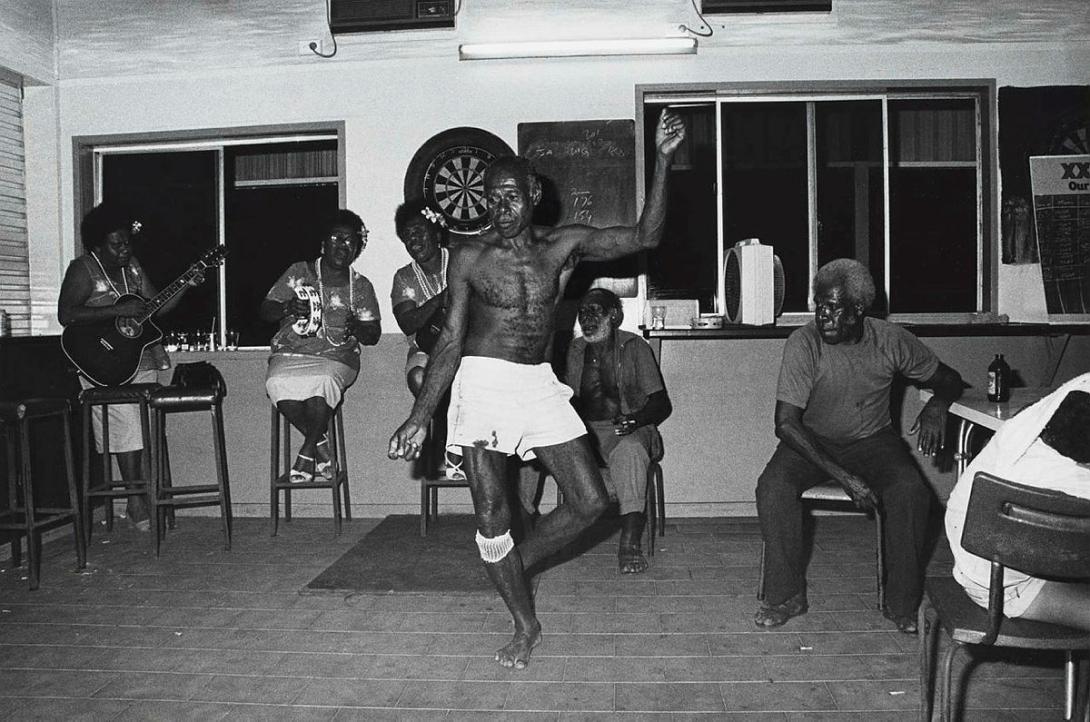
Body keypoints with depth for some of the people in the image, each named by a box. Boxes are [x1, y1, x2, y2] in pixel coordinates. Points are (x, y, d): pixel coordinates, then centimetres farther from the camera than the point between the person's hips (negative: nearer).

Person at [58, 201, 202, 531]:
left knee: (143, 425, -1)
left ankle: (138, 496, 7)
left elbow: (157, 305, 14)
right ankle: (136, 499, -9)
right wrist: (118, 310, -23)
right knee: (124, 420, -16)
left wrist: (187, 285, 0)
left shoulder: (131, 266, 11)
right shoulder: (82, 269, -7)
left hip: (140, 353, 6)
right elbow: (66, 315, -18)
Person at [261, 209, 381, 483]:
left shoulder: (361, 286, 12)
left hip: (336, 358, -1)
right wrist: (288, 308, -14)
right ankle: (320, 443, -11)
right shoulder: (299, 272, 12)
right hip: (291, 353, 1)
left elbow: (373, 335, 7)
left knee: (322, 381, -36)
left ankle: (308, 450, -14)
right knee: (278, 384, -32)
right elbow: (265, 310, 8)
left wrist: (357, 328, -16)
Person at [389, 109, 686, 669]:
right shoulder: (470, 256, -3)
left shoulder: (564, 245, 3)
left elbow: (645, 237, 0)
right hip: (483, 383, -3)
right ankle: (526, 626, 17)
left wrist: (661, 161, -9)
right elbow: (451, 341, -2)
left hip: (540, 384, 3)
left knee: (590, 502, 1)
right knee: (491, 515, -4)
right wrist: (419, 417, -6)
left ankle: (514, 564, 27)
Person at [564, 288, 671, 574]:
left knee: (629, 450, -38)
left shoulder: (634, 347, 6)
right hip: (584, 430, 3)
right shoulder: (574, 351, 16)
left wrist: (636, 419, -20)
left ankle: (629, 543, -41)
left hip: (628, 428, -3)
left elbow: (661, 403, 2)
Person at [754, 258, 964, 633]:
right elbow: (786, 423, -22)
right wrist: (844, 477, -30)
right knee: (773, 486, -29)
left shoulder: (890, 341, -10)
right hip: (811, 440, -1)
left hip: (872, 439, 1)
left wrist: (937, 405, -19)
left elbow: (949, 379, 7)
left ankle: (902, 604, -9)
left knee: (912, 491, -28)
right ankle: (786, 595, -10)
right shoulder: (803, 343, -18)